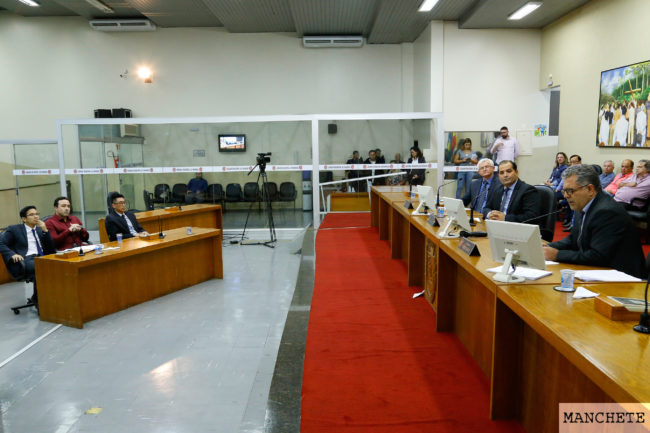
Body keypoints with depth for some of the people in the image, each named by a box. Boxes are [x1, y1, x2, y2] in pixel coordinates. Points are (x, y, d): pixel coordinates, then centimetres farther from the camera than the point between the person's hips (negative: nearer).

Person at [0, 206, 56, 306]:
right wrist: (12, 254, -13)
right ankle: (37, 300, -19)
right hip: (25, 260, -3)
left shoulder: (40, 229, 24)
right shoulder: (14, 229, 14)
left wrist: (45, 230, 3)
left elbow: (51, 249, 14)